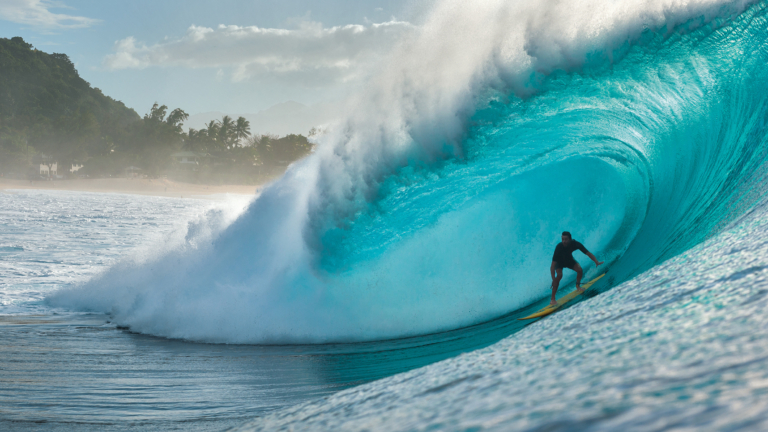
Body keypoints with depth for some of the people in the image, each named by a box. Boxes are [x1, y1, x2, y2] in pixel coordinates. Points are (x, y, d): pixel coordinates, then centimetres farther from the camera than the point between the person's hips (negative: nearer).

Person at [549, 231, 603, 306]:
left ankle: (578, 286, 14)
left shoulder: (575, 244, -32)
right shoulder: (559, 247, -40)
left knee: (579, 270, -19)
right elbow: (553, 266, -40)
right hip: (559, 261, -3)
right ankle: (553, 299, -22)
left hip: (569, 259, 3)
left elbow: (587, 253, -21)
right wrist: (553, 279, -46)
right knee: (559, 275, -27)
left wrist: (596, 262, -33)